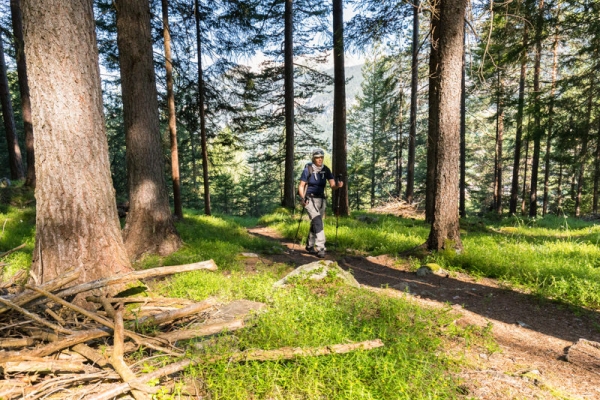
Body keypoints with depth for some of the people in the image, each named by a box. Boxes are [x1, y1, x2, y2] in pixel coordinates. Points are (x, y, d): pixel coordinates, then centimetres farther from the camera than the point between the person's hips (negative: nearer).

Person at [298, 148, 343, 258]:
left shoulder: (326, 170, 1)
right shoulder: (308, 169, -9)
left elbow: (332, 185, -6)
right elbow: (301, 186, -5)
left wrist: (338, 185, -29)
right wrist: (302, 199, -20)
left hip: (321, 200, 5)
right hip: (310, 199, -5)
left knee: (315, 224, 13)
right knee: (318, 222, -21)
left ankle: (310, 246, 31)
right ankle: (320, 248, -20)